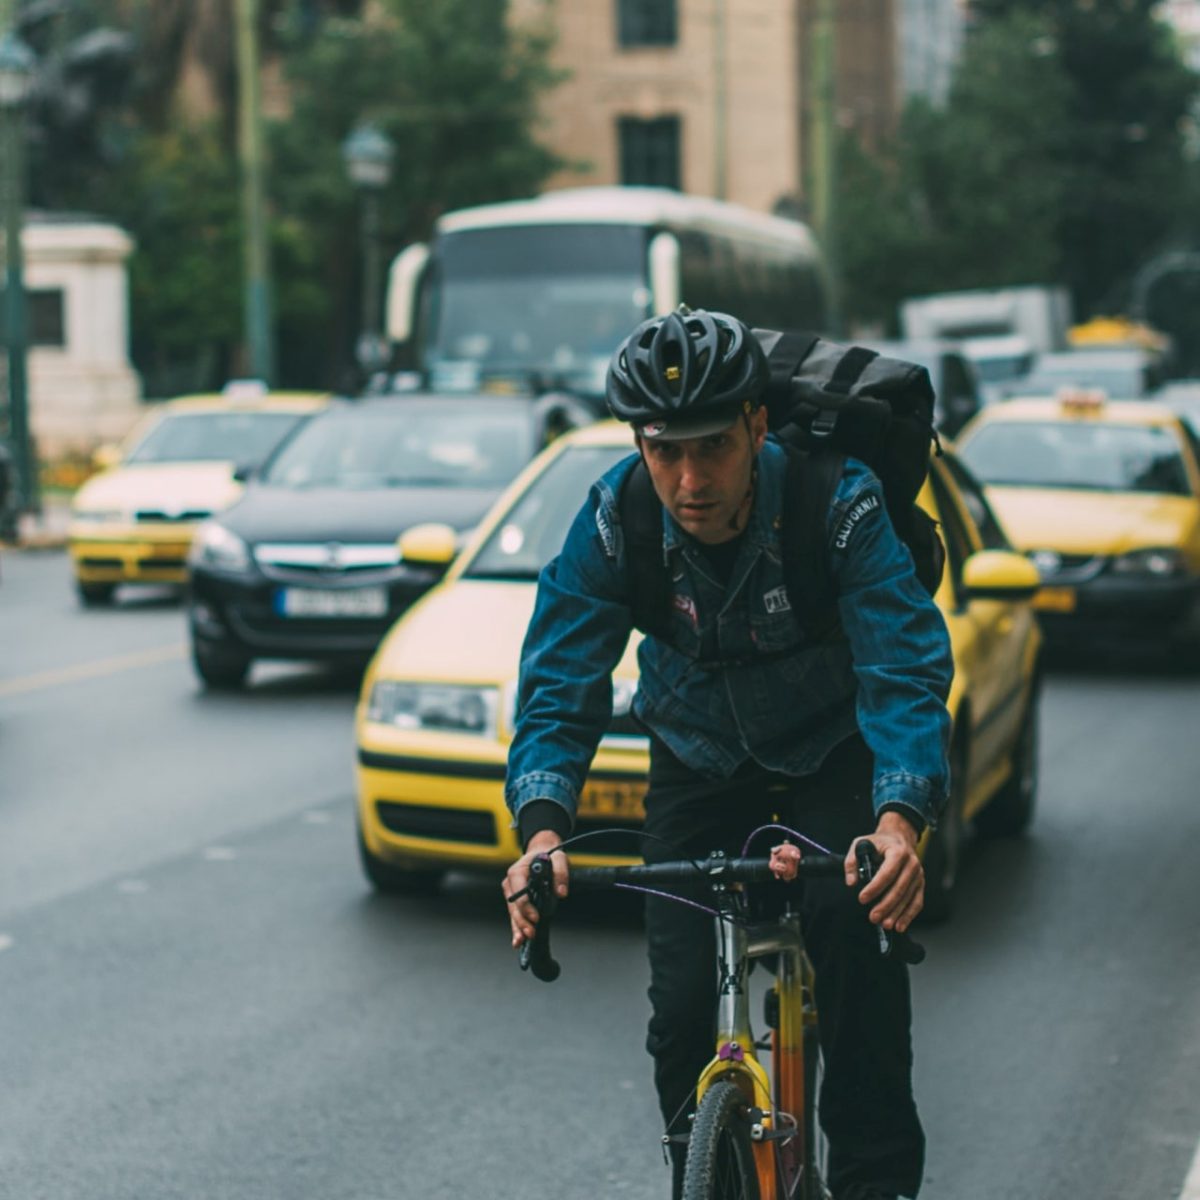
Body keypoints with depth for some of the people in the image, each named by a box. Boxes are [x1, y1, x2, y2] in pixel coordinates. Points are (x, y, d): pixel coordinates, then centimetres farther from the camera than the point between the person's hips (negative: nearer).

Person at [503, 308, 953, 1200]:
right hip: (699, 766, 2)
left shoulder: (840, 504, -29)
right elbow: (560, 683, -24)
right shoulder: (614, 523, -23)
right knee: (683, 1006, -9)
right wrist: (543, 826, -41)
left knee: (857, 941, -23)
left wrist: (901, 819, -53)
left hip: (833, 757, -2)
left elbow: (906, 672, -35)